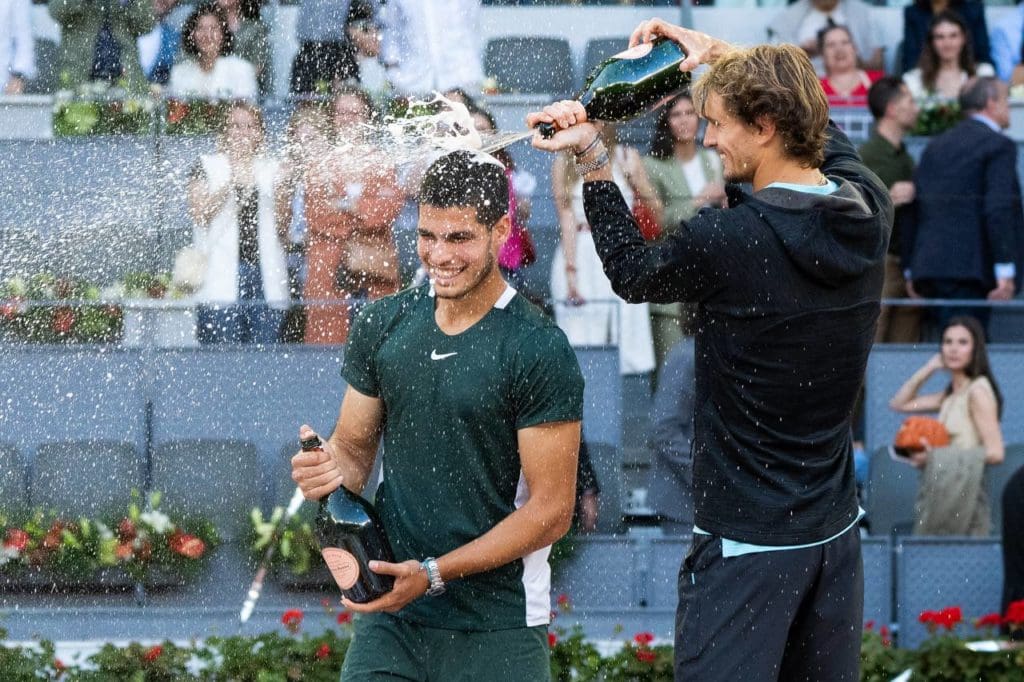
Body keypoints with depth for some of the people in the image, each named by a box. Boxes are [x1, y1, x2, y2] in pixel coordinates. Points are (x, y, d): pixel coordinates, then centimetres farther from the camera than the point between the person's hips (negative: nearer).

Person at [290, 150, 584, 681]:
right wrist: (329, 468, -10)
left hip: (497, 624, -4)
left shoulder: (539, 350, -11)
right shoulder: (382, 323, 5)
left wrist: (434, 573, -18)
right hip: (390, 616, 4)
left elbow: (551, 511, -11)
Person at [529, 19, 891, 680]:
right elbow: (814, 119, 21)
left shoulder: (729, 241, -20)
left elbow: (633, 272, 2)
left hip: (747, 544, -7)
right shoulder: (870, 211, -1)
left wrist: (591, 157, 6)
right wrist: (721, 54, 23)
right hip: (836, 529, 7)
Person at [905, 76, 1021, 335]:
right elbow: (1000, 209, -14)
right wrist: (1005, 272, -15)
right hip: (969, 266, -7)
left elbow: (914, 210, 18)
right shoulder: (998, 145, -3)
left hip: (928, 265, 7)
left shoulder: (935, 146, 19)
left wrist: (911, 270, 21)